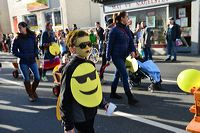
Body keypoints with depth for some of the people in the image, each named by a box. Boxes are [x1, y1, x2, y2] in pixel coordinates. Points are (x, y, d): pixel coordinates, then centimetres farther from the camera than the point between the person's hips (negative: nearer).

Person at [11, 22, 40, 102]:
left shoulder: (32, 36, 2)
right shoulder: (17, 39, -3)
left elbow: (36, 46, 10)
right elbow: (14, 51, -2)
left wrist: (35, 54, -6)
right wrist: (23, 56, -13)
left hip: (32, 60, 2)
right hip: (23, 62, -2)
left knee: (37, 78, 1)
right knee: (26, 79, 3)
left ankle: (33, 91, 28)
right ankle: (31, 95, 21)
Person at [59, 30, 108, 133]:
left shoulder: (90, 64, 1)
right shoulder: (70, 69, -19)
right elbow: (65, 99, -16)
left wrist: (103, 103, 12)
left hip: (91, 112, 7)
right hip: (79, 117, -6)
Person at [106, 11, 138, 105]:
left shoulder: (126, 29, 10)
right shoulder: (115, 30, -11)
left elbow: (131, 41, 9)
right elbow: (110, 44, -9)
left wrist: (133, 50, -9)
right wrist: (108, 58, -9)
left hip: (123, 56, 8)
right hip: (116, 56, -8)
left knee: (118, 74, 15)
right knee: (124, 75, -10)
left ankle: (113, 93, 31)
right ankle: (130, 98, -5)